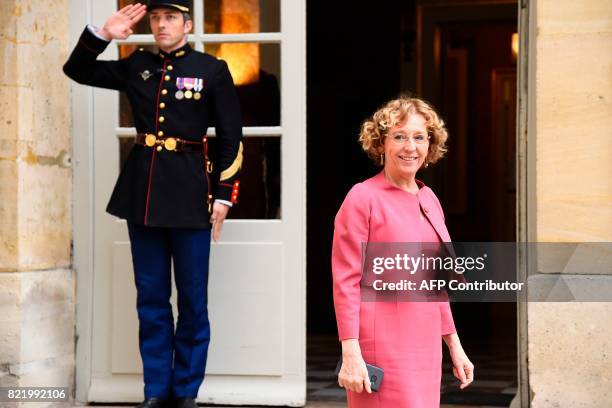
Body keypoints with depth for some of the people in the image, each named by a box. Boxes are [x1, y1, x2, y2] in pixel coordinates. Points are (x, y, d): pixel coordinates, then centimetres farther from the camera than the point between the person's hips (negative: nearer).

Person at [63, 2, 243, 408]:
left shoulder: (212, 69, 0)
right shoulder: (136, 66, 9)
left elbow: (231, 136, -1)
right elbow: (78, 69, 14)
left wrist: (224, 194, -6)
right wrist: (102, 35, -1)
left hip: (189, 192, -3)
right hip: (142, 191, 3)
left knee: (192, 298, 3)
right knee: (151, 297, 8)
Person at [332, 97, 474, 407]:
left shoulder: (429, 199, 12)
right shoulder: (363, 198, -8)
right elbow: (346, 281, -11)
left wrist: (454, 346, 18)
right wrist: (350, 354, -17)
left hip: (425, 345, 7)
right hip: (383, 346, -7)